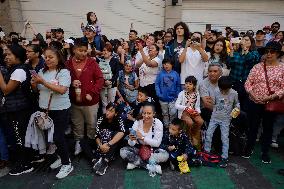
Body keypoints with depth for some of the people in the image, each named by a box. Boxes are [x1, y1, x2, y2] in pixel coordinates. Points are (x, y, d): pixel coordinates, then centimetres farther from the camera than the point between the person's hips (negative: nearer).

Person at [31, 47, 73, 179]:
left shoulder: (64, 72, -11)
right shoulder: (42, 71, 7)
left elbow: (62, 90, -24)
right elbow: (36, 89, 14)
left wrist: (43, 82, -24)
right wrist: (34, 83, -8)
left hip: (60, 109, -7)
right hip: (44, 109, 7)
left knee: (58, 137, -5)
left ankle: (67, 164, 12)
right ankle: (61, 157, 35)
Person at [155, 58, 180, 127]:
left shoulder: (175, 74, 0)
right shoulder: (161, 74, -1)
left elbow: (178, 85, 2)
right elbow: (157, 84, -3)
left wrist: (177, 95, -5)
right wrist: (159, 94, -12)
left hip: (173, 98, -1)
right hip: (163, 98, 1)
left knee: (173, 113, -2)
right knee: (165, 114, 16)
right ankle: (166, 126, 32)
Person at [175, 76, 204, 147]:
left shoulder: (197, 94, 5)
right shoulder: (182, 93, -6)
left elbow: (197, 106, 10)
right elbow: (176, 105, -11)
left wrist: (197, 111, -11)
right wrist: (185, 107, -24)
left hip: (193, 112, 4)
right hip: (184, 112, -3)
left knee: (200, 121, -24)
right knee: (190, 122, -31)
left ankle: (194, 135, 3)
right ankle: (188, 136, 0)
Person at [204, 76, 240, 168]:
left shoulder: (234, 93, -8)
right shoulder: (216, 92, -6)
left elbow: (236, 103, 7)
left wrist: (237, 109, -9)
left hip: (225, 119, -2)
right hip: (215, 117, 2)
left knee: (225, 137, -2)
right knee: (208, 134, 1)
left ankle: (224, 157, 10)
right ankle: (206, 151, 20)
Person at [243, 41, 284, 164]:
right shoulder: (257, 67, 1)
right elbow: (248, 82, 0)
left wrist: (272, 96, -19)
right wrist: (251, 93, -16)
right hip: (254, 103, 0)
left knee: (268, 128, 14)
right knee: (252, 126, 12)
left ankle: (265, 152, 30)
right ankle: (249, 148, 31)